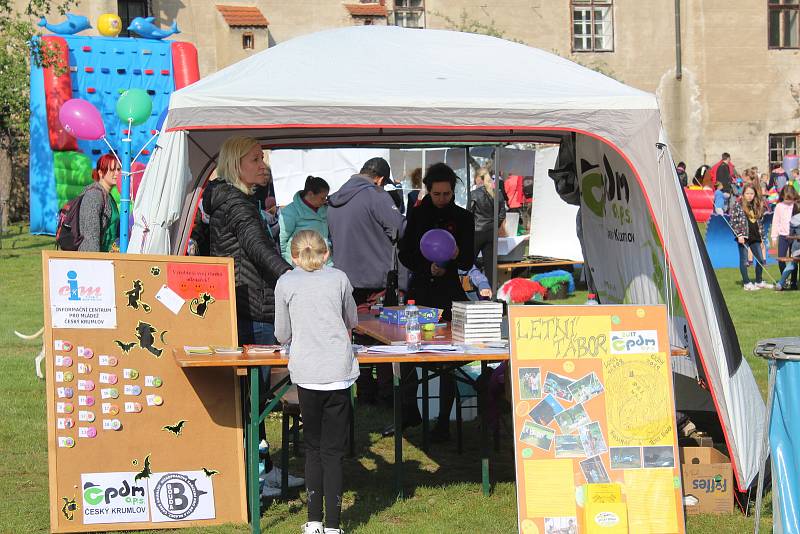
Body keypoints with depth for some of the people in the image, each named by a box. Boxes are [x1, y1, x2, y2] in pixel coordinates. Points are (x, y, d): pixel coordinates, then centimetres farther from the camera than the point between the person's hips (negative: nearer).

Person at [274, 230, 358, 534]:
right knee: (333, 450, 4)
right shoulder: (339, 278, 8)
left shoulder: (285, 283, 6)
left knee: (313, 447, 14)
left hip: (306, 373, 0)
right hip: (339, 372, 0)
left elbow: (282, 335, 10)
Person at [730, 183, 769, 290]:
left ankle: (759, 282, 20)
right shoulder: (737, 205, -4)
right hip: (743, 237, -6)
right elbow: (733, 221, -8)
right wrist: (739, 235, -15)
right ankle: (746, 283, 5)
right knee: (744, 260, -1)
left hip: (755, 237, 6)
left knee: (760, 260, 7)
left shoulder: (758, 206, 13)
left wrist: (761, 236, 14)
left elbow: (760, 222, 18)